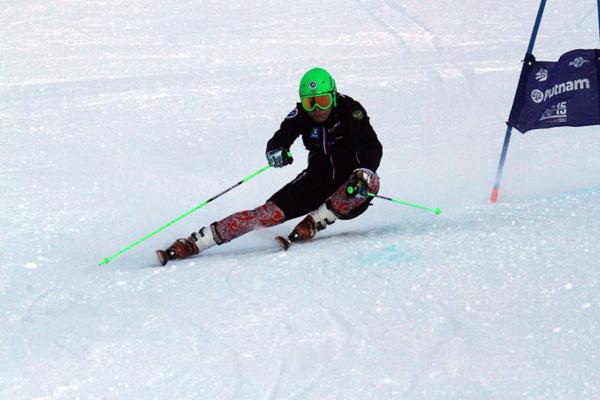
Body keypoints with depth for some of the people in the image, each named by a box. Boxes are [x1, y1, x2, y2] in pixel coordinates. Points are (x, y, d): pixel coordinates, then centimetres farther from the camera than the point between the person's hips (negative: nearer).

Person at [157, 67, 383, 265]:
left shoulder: (349, 110, -16)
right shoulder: (301, 115, -7)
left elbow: (372, 148, -26)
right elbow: (279, 140, -16)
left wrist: (364, 174, -47)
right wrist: (276, 152, -42)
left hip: (350, 192, -2)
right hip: (319, 179, 2)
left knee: (371, 182, -37)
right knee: (270, 213, -17)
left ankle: (314, 222, -25)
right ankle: (194, 243, -18)